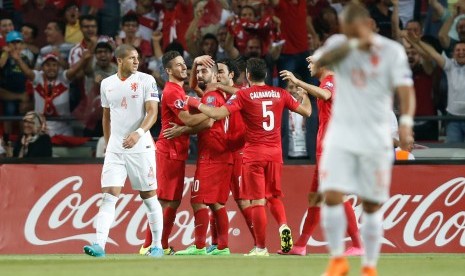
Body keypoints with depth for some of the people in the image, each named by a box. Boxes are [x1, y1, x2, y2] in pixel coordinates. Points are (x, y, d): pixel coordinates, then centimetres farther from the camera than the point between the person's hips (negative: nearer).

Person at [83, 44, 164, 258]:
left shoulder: (146, 80, -3)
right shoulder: (107, 84, 10)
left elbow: (152, 112, -11)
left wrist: (139, 133, -27)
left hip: (140, 147, -3)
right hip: (115, 149, 3)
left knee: (149, 196, 4)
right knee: (109, 196, -8)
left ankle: (157, 245, 14)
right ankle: (99, 245, -16)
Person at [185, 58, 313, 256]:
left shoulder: (243, 95, -7)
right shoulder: (280, 94, 4)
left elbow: (217, 114, -16)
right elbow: (306, 111, 12)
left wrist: (195, 103, -1)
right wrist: (303, 93, 33)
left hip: (254, 153, -4)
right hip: (275, 152, 4)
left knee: (258, 201, -1)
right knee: (274, 195, 21)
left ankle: (261, 248, -1)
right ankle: (284, 227, -5)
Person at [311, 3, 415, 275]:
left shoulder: (392, 51, -3)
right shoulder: (339, 44, 1)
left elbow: (405, 89, -11)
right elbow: (319, 61, -19)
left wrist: (406, 122, -28)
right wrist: (352, 44, -27)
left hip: (376, 139, -1)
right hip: (341, 136, 1)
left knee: (372, 206, 4)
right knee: (332, 196, -12)